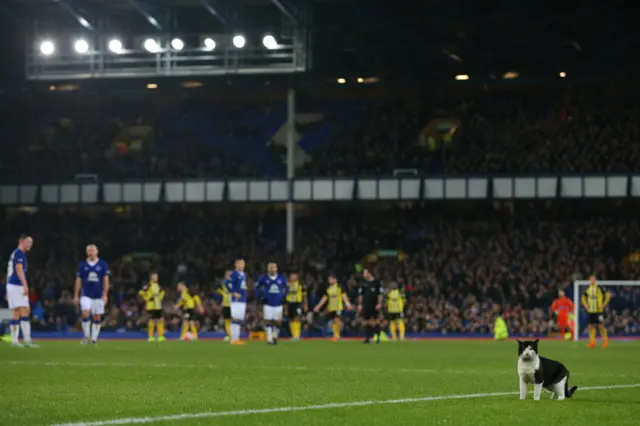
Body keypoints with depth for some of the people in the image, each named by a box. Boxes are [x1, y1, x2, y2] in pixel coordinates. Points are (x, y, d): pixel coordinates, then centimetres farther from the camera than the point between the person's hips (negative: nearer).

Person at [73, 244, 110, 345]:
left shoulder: (103, 264, 2)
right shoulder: (82, 265, 4)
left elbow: (106, 280, 2)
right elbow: (78, 281, 7)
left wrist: (105, 295, -6)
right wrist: (76, 296, 3)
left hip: (99, 295, 0)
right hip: (86, 295, 0)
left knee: (97, 317, 2)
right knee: (85, 314, -17)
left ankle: (94, 338, 10)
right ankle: (86, 335, -2)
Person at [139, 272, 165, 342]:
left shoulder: (157, 285, 13)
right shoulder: (148, 286, -10)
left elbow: (162, 292, 32)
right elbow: (141, 293, -15)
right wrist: (147, 299, -9)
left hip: (158, 306, 7)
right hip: (151, 306, -7)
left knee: (160, 320, 4)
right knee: (151, 321, -5)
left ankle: (160, 336, 9)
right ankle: (150, 337, 1)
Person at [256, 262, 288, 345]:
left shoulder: (281, 278, 1)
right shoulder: (264, 278, -4)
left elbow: (286, 288, 18)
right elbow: (257, 288, 10)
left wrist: (284, 296, 6)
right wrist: (260, 296, -2)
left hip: (278, 305, 2)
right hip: (268, 304, -2)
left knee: (278, 322, 4)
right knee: (268, 321, -6)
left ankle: (275, 336, 26)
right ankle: (269, 338, 1)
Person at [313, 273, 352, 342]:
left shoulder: (339, 287, -3)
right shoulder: (328, 288, 11)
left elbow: (344, 295, -10)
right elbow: (324, 298, 16)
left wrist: (347, 303, -24)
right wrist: (318, 306, 14)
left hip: (338, 307, -5)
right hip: (331, 307, 5)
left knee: (336, 320, -16)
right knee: (333, 321, 4)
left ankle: (337, 335, -5)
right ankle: (336, 335, 14)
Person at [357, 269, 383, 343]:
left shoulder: (376, 282, -1)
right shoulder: (363, 283, 8)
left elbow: (380, 294, -2)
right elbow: (360, 295, 12)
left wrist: (379, 304, -9)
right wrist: (360, 304, 7)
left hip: (374, 306, -3)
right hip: (366, 305, 3)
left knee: (376, 321, -4)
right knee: (366, 322, 3)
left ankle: (378, 337, 1)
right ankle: (367, 338, 8)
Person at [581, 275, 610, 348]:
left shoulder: (599, 288, -6)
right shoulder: (588, 289, 10)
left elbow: (608, 295, -5)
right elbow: (584, 297, 25)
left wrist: (603, 305, -8)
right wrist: (586, 306, 11)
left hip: (599, 311, -5)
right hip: (591, 311, 5)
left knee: (601, 326, -7)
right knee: (591, 326, 1)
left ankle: (605, 341, 3)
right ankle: (592, 342, 6)